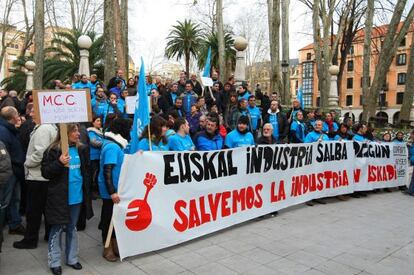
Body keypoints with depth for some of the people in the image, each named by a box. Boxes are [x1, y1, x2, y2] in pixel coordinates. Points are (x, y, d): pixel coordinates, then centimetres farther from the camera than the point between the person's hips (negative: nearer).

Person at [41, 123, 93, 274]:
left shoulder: (82, 149, 4)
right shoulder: (53, 150, -11)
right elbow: (45, 173, -11)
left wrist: (87, 192, 13)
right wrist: (59, 163, -27)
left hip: (76, 196, 5)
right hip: (59, 197, -4)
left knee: (72, 228, 16)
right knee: (57, 229, 6)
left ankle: (72, 258, 29)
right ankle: (55, 262, 22)